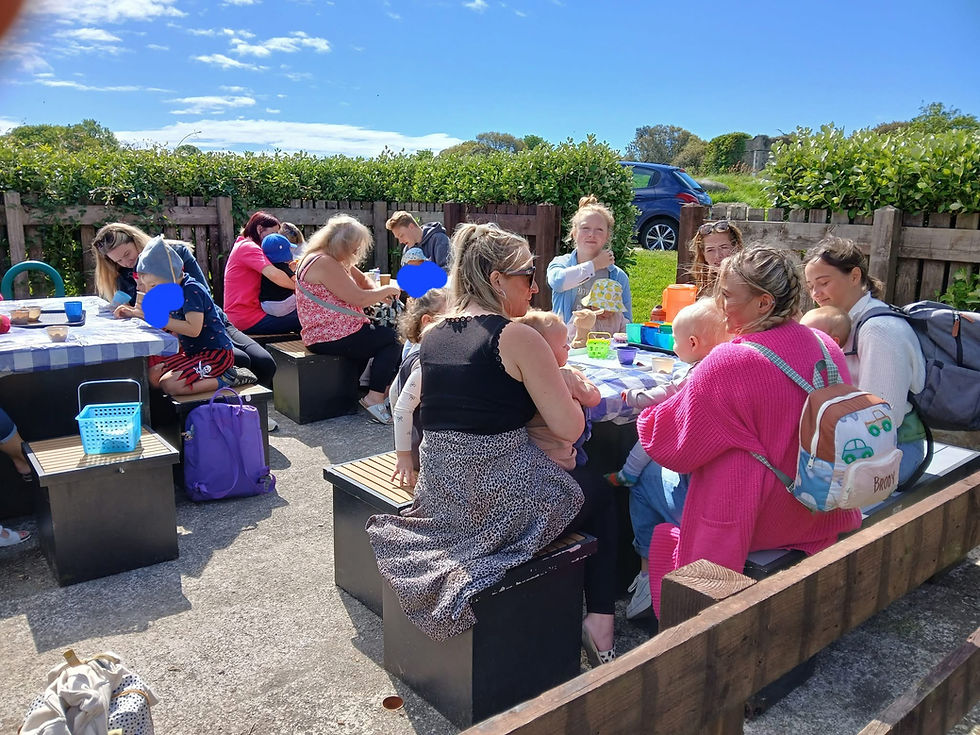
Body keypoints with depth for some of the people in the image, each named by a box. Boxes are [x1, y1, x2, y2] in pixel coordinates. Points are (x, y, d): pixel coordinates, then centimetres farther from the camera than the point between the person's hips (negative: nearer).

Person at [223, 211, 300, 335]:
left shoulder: (243, 245, 21)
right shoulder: (248, 247, -13)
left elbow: (270, 273, 14)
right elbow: (274, 275, -27)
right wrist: (296, 286, -11)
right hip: (248, 319, -11)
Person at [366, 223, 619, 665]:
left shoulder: (434, 334, 6)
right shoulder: (517, 337, -16)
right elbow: (570, 428, -15)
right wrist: (566, 387, 5)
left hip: (440, 495, 7)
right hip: (502, 496, -7)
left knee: (580, 482, 31)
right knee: (599, 494, 23)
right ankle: (599, 624, 19)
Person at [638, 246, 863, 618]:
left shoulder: (730, 363, -28)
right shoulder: (827, 347, -5)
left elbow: (671, 442, -16)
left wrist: (647, 415, 5)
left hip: (744, 520, -7)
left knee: (647, 474, 14)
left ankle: (651, 590, 29)